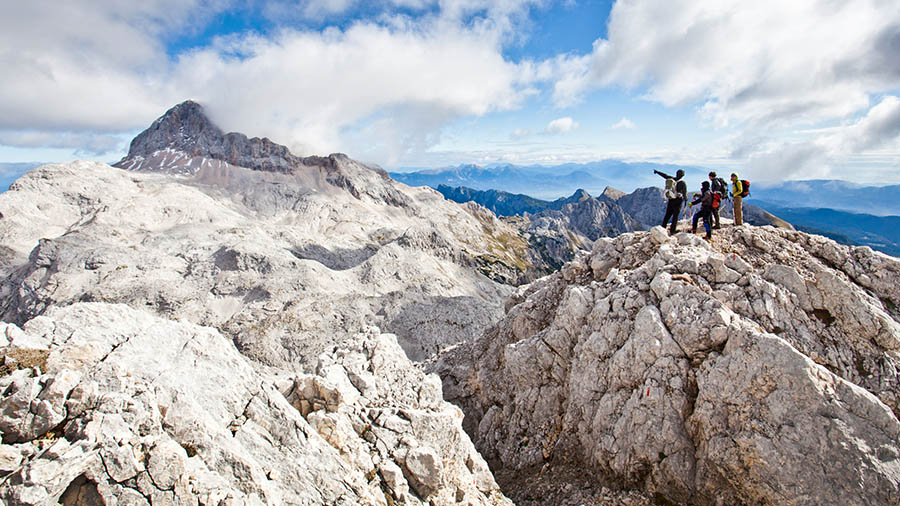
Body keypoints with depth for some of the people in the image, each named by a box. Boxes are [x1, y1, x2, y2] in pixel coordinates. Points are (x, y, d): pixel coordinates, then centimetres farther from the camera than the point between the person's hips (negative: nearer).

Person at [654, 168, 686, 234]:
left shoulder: (671, 179, 2)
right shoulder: (682, 182, -9)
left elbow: (665, 175, 17)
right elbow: (684, 192, -9)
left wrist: (657, 172, 30)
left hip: (670, 200, 4)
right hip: (678, 200, -4)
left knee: (667, 215, 13)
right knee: (675, 216, -2)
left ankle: (662, 228, 15)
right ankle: (672, 230, -4)